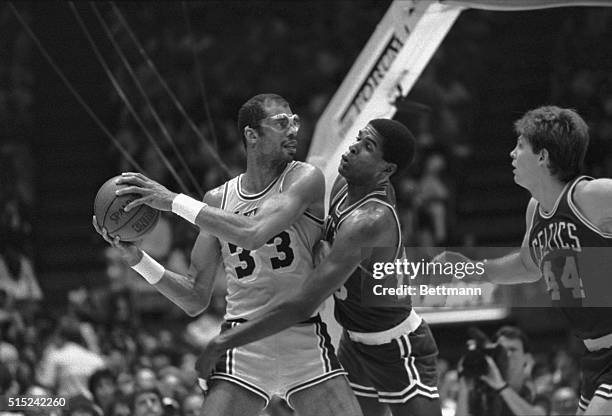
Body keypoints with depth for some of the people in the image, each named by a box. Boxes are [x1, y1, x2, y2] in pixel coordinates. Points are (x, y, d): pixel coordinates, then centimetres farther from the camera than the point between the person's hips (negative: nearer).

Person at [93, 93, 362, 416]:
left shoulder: (305, 180, -3)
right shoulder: (218, 200, 8)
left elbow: (253, 233, -22)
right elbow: (195, 299, 11)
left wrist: (174, 201, -18)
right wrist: (138, 260, -2)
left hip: (306, 340, -1)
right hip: (244, 343, 1)